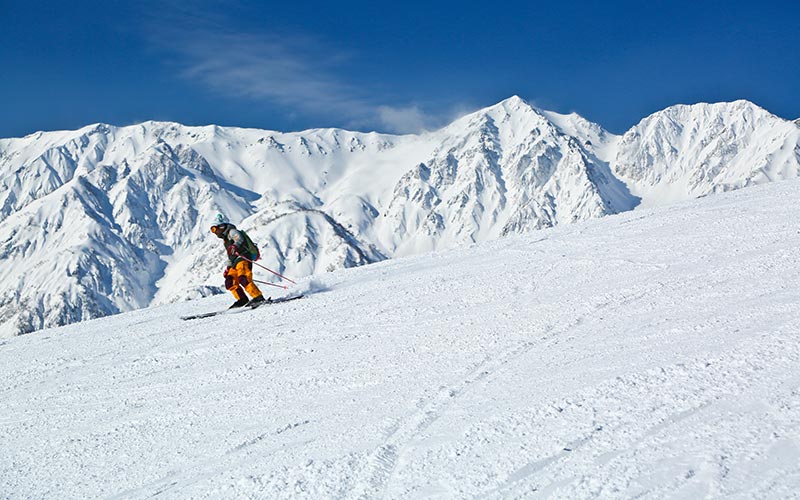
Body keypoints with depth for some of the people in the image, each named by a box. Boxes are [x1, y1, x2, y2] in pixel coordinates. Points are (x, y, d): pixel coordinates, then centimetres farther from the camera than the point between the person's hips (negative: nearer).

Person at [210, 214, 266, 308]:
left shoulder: (232, 231, 2)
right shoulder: (225, 239, 31)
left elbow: (239, 239, -21)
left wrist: (234, 246, -41)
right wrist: (228, 268, 35)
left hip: (244, 258, -10)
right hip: (235, 263, 10)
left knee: (243, 279, -27)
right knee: (229, 282, 3)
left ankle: (258, 297, -34)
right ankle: (242, 300, 1)